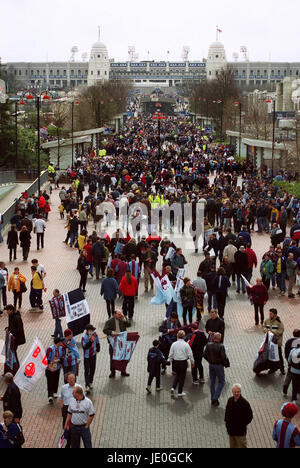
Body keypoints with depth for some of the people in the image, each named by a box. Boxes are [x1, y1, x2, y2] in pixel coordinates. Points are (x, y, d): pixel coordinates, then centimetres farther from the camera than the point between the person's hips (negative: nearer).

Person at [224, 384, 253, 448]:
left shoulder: (244, 403, -16)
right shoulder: (230, 401, 1)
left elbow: (250, 416, -11)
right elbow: (227, 411, 17)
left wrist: (243, 424, -13)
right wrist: (226, 421, 9)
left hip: (240, 431, -6)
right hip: (231, 430, 6)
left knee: (242, 446, 2)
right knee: (232, 446, 17)